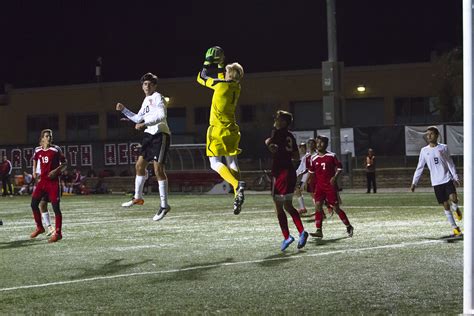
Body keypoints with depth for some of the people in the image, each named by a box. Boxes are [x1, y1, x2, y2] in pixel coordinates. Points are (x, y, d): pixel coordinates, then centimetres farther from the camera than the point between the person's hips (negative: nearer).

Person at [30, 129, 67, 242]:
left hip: (53, 181, -5)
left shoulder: (56, 149, -4)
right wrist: (34, 171, 20)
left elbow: (64, 164, -1)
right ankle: (39, 227, 19)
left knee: (56, 207, -7)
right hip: (42, 181, 5)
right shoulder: (38, 150, 7)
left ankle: (58, 233, -2)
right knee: (34, 204, -1)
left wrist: (56, 170, -17)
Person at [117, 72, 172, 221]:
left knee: (158, 168, -14)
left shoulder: (157, 97, -9)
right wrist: (124, 110, 22)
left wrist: (144, 123, -31)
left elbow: (161, 115, -25)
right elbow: (138, 118, 29)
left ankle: (164, 205, -12)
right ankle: (138, 197, 31)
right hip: (149, 134, 9)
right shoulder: (146, 100, 18)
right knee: (140, 165, 14)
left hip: (160, 135, -9)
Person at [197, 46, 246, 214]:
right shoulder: (236, 87, 5)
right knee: (232, 163, 10)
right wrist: (220, 65, 28)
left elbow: (201, 78, 0)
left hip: (218, 130, -6)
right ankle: (238, 197, 3)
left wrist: (208, 63, 11)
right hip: (232, 130, 6)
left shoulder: (220, 85, -14)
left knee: (215, 163, -5)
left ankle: (237, 184, -28)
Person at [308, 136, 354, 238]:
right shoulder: (314, 158, 6)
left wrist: (335, 177, -15)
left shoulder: (331, 156, -3)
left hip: (331, 185, -3)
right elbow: (311, 172, 15)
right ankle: (319, 231, -10)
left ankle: (349, 227, 17)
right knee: (318, 206, -12)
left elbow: (339, 167, 1)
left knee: (336, 208, -1)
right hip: (319, 186, 3)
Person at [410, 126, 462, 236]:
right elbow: (419, 167, 9)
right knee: (445, 205, 1)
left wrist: (455, 177, -1)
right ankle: (455, 228, 8)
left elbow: (450, 164, 6)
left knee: (453, 199, -21)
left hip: (447, 179, -1)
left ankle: (455, 209, 15)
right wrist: (414, 182, 4)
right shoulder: (424, 151, 5)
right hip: (436, 182, 2)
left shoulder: (443, 148, 2)